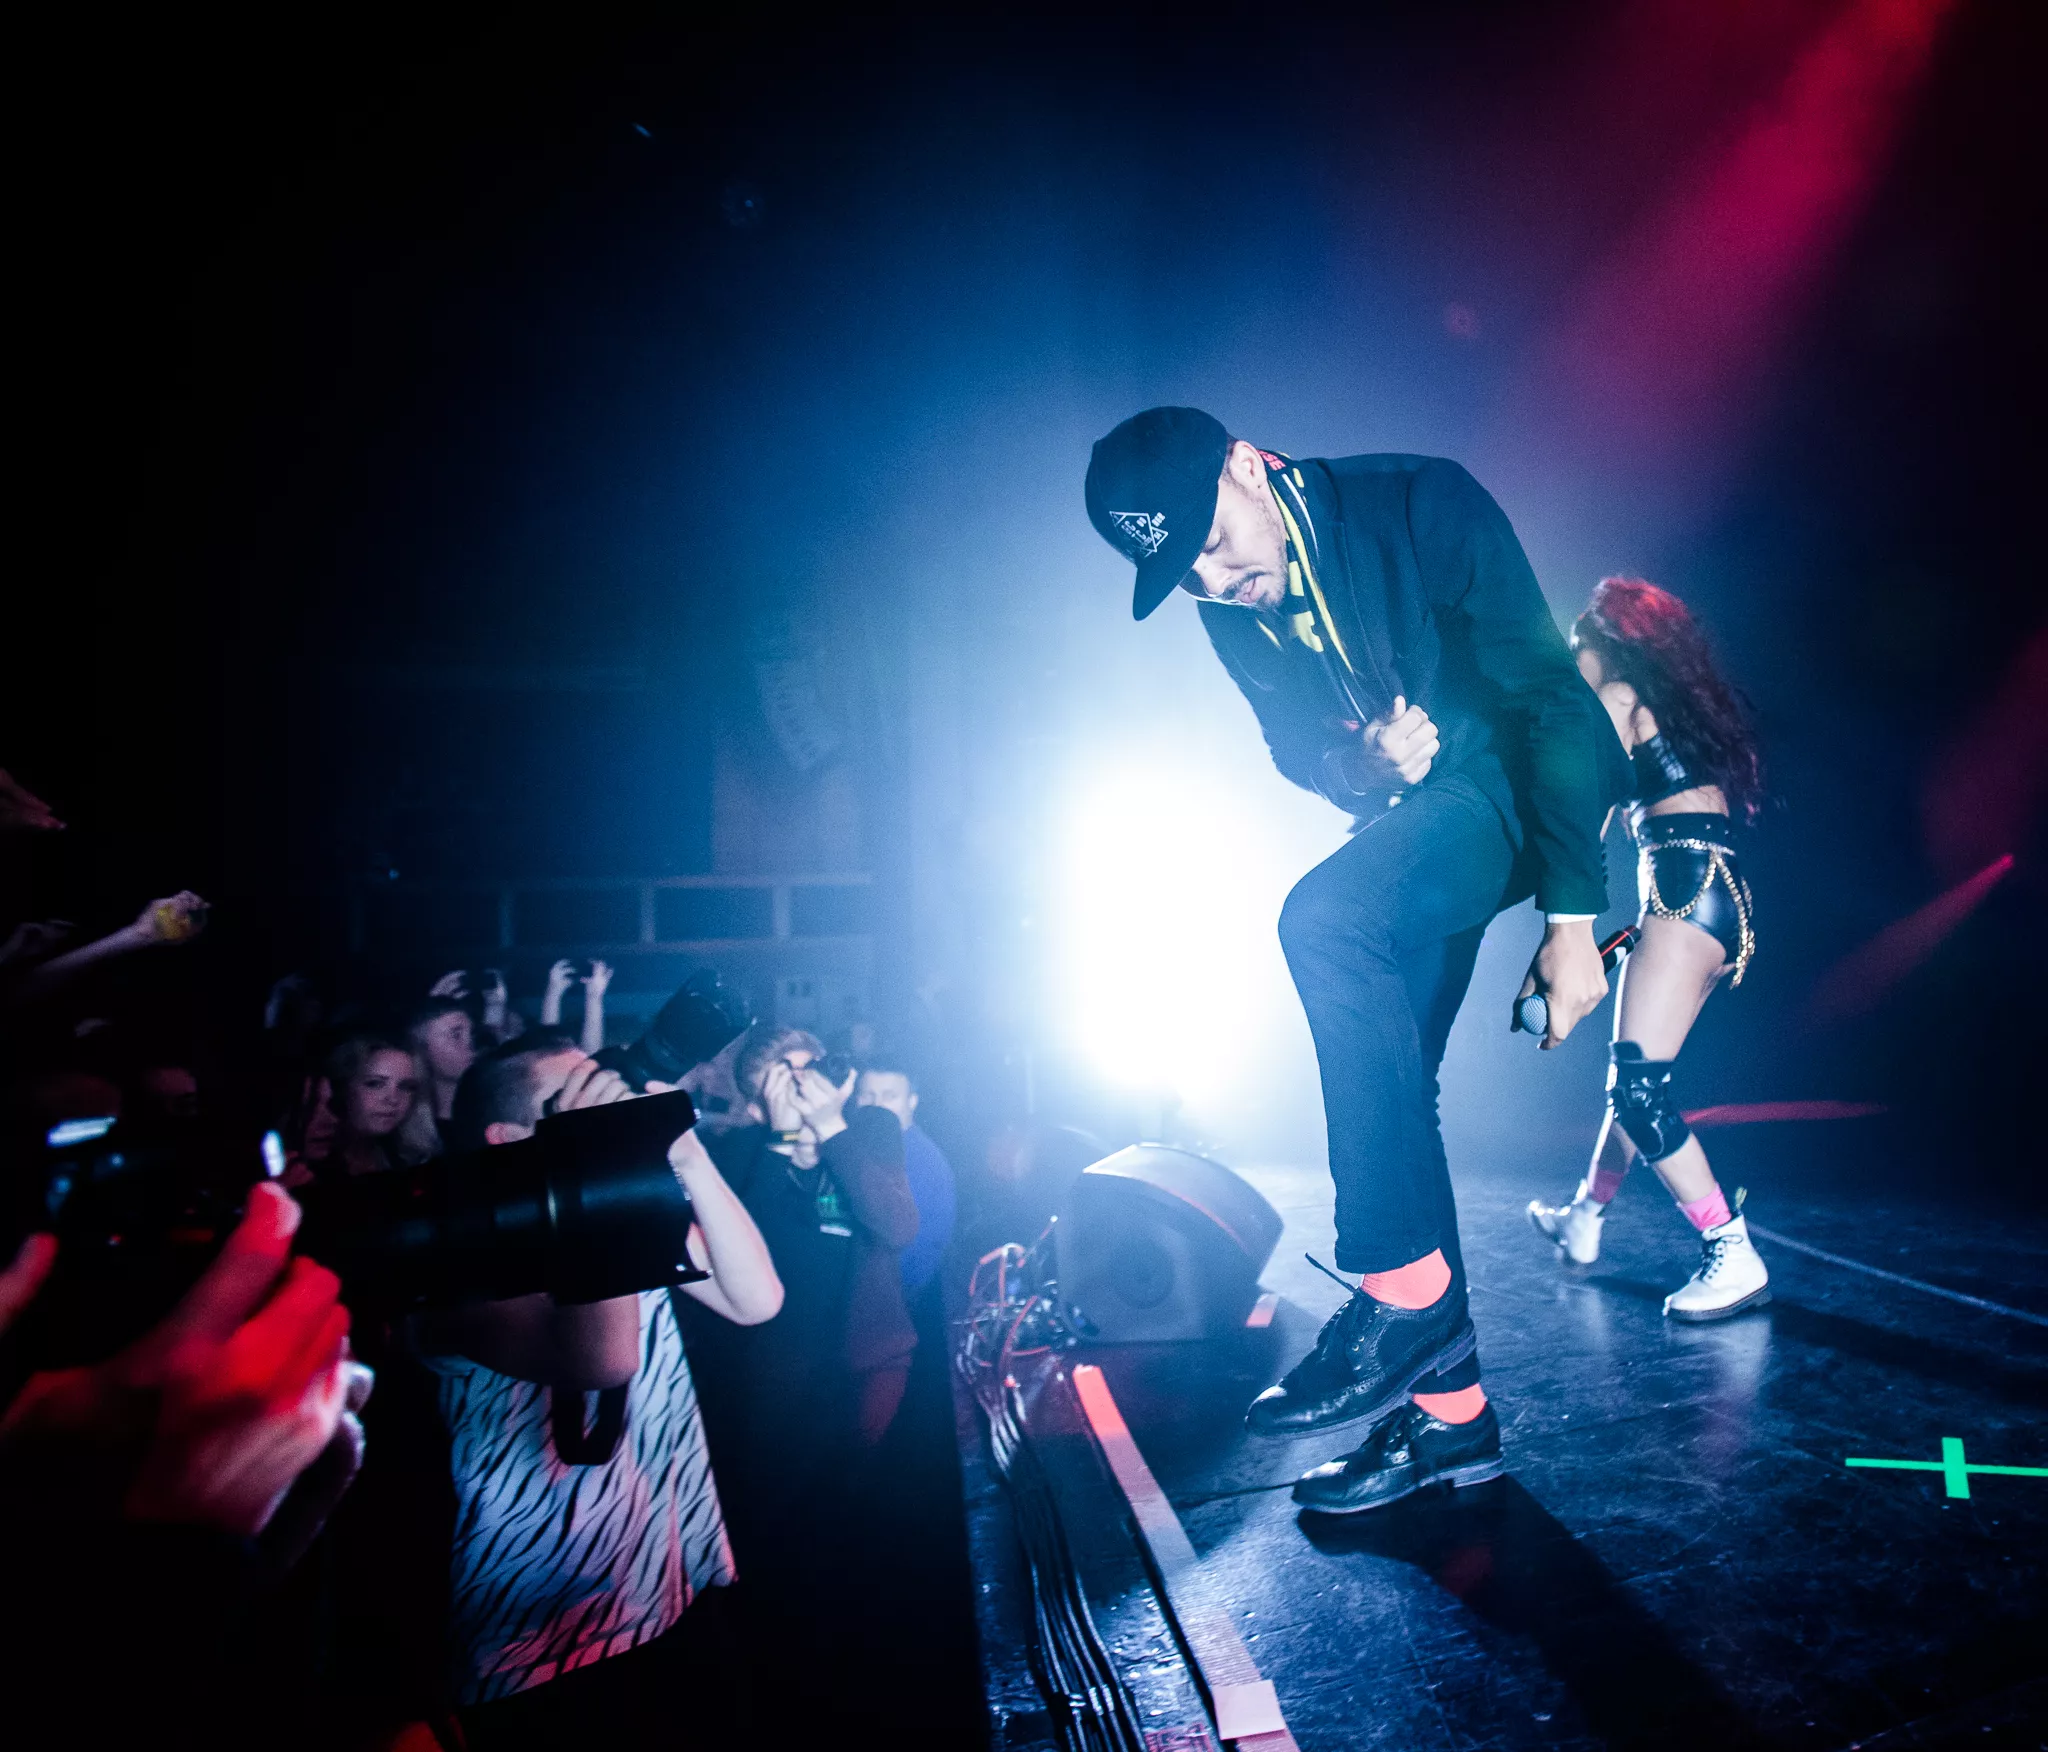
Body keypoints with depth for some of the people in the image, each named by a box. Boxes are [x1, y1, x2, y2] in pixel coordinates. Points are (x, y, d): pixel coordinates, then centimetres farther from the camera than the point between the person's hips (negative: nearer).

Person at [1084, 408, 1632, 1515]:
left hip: (1529, 788, -7)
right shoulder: (1229, 613, -1)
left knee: (1322, 917, -34)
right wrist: (1368, 761, -15)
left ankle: (1406, 1292, -25)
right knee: (1380, 1093, 0)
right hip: (1416, 809, 7)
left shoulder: (1420, 506, -19)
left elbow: (1553, 697, -21)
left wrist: (1571, 918, -24)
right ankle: (1446, 1410, 13)